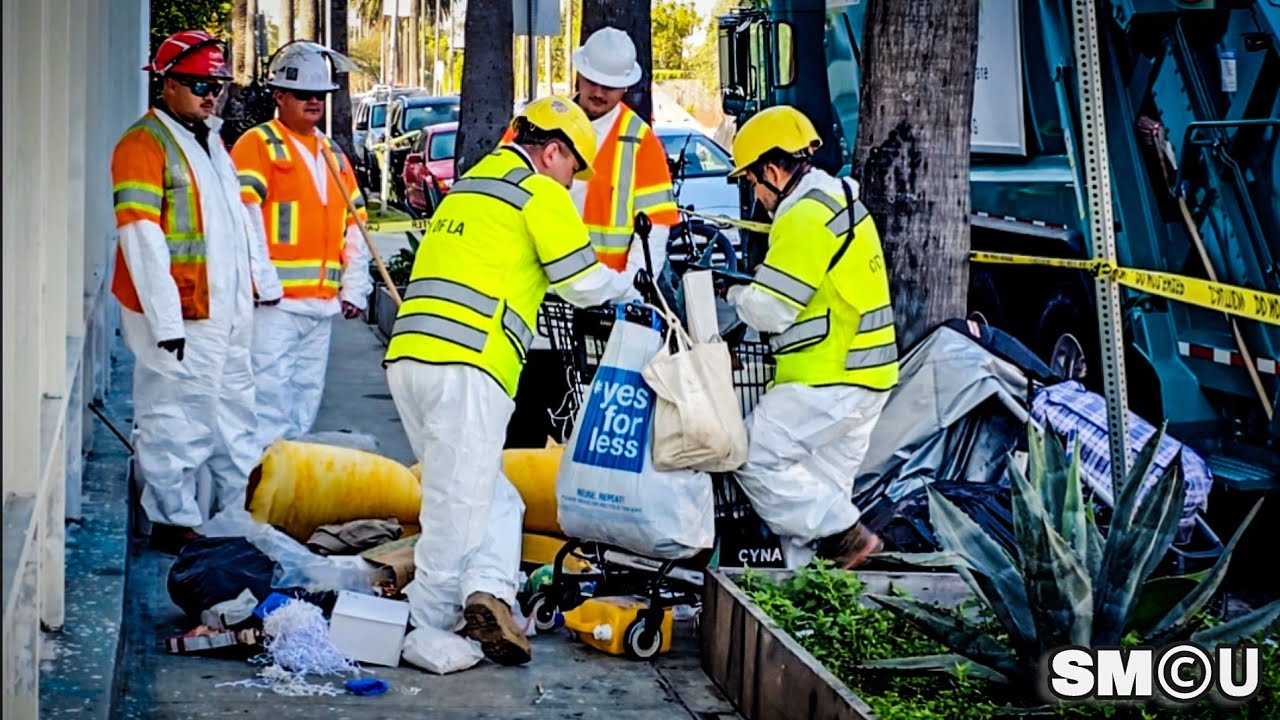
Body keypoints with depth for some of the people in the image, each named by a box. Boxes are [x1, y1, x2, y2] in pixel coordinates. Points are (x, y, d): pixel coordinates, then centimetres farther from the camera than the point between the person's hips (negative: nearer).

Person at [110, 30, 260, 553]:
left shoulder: (211, 142, 17)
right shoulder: (145, 143, -11)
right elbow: (140, 238, -17)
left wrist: (243, 301, 18)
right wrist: (166, 322, -20)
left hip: (225, 314, 9)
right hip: (178, 318, -9)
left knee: (234, 418, 14)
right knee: (177, 421, -3)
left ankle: (242, 512, 24)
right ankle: (174, 521, 7)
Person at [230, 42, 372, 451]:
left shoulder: (332, 155, 19)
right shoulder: (257, 145, -3)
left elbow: (354, 228, 21)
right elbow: (244, 220, -13)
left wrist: (355, 289, 11)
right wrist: (265, 285, -18)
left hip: (321, 305, 7)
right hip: (275, 302, -7)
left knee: (307, 399, 12)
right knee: (270, 399, -11)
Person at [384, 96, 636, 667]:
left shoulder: (470, 184, 27)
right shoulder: (539, 191, 2)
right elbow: (583, 282, 1)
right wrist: (628, 284, 22)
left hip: (409, 356, 8)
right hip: (466, 364, -8)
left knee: (491, 497, 13)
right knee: (460, 502, -4)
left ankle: (487, 593, -1)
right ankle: (426, 628, -5)